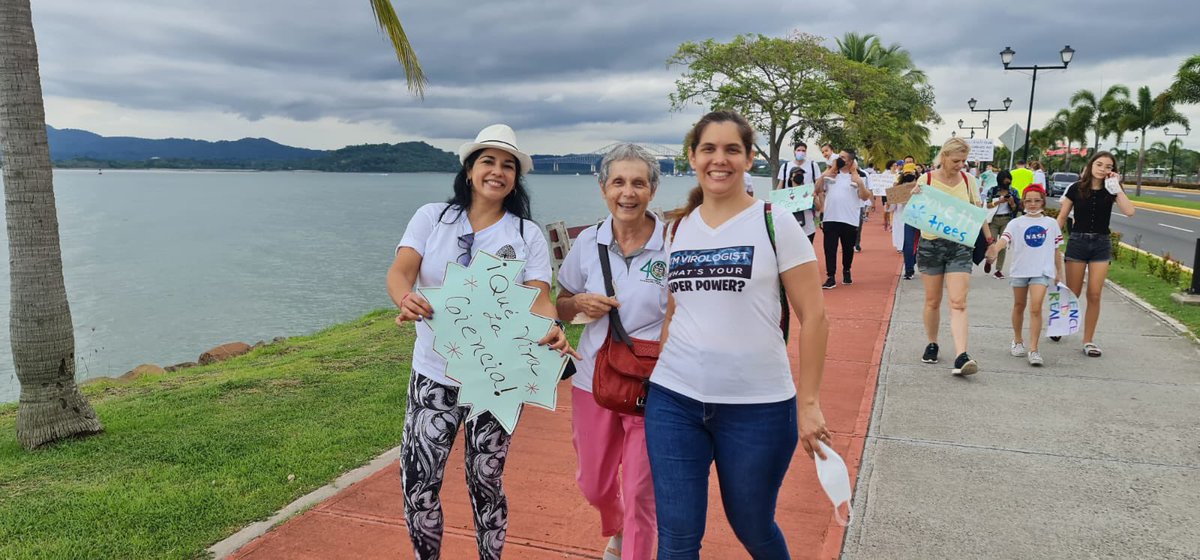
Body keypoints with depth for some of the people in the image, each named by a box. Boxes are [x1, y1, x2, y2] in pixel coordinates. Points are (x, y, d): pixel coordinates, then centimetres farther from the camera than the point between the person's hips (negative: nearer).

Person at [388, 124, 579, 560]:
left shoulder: (527, 234, 0)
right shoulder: (432, 217, 1)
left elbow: (538, 297, -9)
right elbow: (399, 272, -10)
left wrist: (553, 328, -32)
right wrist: (405, 298, -34)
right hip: (434, 373, 1)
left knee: (485, 481, 9)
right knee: (417, 480, 2)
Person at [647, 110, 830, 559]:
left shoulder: (775, 223, -4)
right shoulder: (677, 228, 8)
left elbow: (814, 316, -5)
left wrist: (808, 402, -8)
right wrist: (659, 374, 11)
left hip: (758, 405, -3)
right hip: (673, 401, 3)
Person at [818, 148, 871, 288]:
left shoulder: (858, 176, 0)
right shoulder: (830, 173, 8)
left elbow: (864, 197, -4)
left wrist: (860, 183, -20)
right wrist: (822, 177, -10)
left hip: (850, 219, -1)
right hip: (830, 218, 1)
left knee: (848, 248, 11)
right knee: (830, 249, -3)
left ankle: (846, 272, 33)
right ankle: (830, 277, -2)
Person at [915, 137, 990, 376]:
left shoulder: (968, 180, 3)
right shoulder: (926, 180, -4)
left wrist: (989, 239, 9)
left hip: (960, 246, 1)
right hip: (931, 244, -1)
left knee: (958, 302, -10)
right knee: (933, 301, 8)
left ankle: (961, 357, -17)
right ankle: (932, 345, 29)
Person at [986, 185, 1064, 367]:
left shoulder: (1051, 223, 5)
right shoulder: (1016, 223, -1)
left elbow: (1056, 249, 12)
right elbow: (1004, 239, -19)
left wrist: (1059, 272, 14)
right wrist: (995, 249, -40)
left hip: (1042, 271, -1)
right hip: (1020, 269, 1)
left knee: (1035, 309, -12)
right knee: (1019, 306, 15)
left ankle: (1033, 350, -10)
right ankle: (1017, 341, 34)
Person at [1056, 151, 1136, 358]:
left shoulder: (1112, 190, 1)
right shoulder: (1076, 188, -2)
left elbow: (1129, 211, -16)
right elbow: (1062, 217, 1)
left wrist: (1117, 187, -14)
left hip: (1101, 244, 1)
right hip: (1077, 241, -1)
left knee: (1094, 295, -1)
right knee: (1072, 294, 3)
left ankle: (1088, 340, 9)